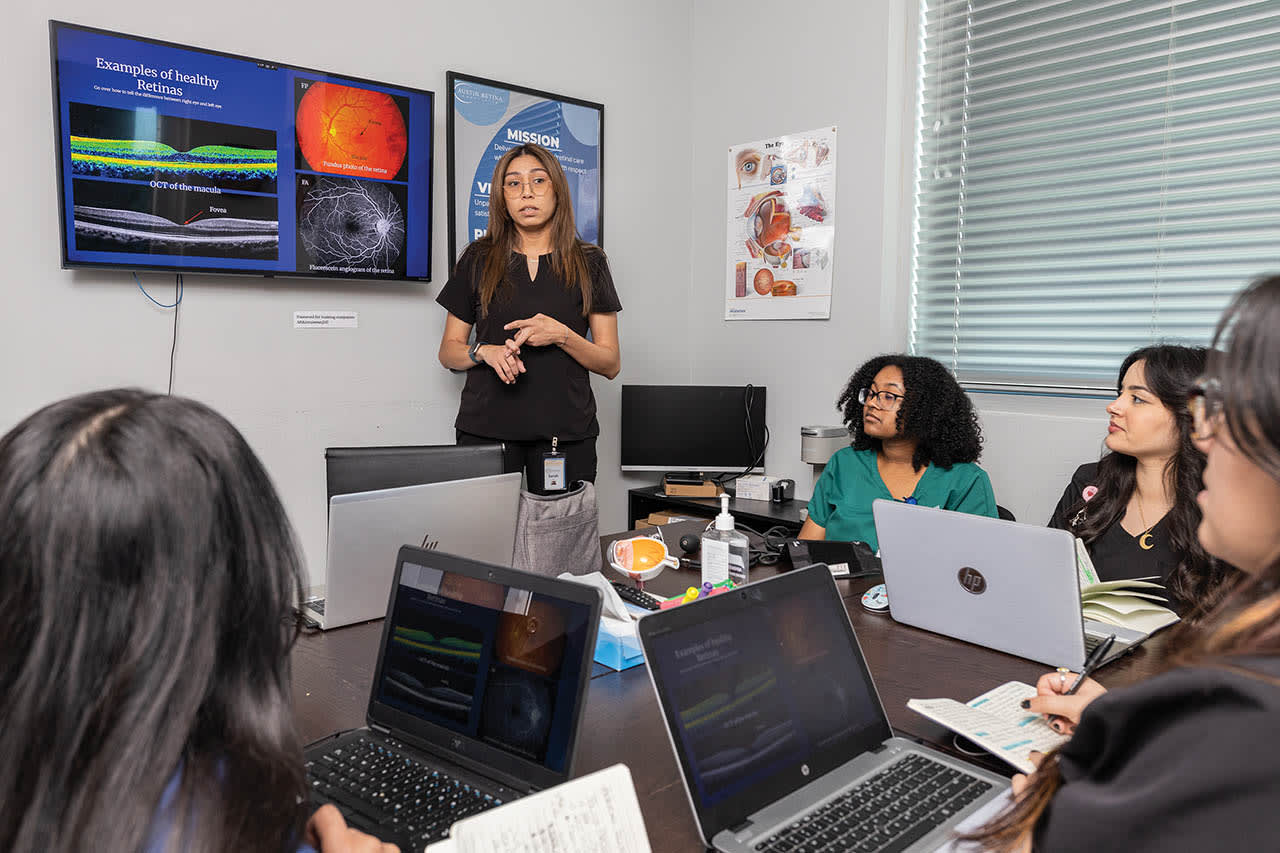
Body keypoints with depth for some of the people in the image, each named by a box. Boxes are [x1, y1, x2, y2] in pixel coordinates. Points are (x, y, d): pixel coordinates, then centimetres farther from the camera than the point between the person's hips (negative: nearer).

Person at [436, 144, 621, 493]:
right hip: (485, 429, 1)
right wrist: (484, 352, -9)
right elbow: (448, 350, 12)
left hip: (566, 435, 0)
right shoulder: (478, 259, 10)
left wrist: (561, 335, -12)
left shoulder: (589, 263, 7)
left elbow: (611, 364, 5)